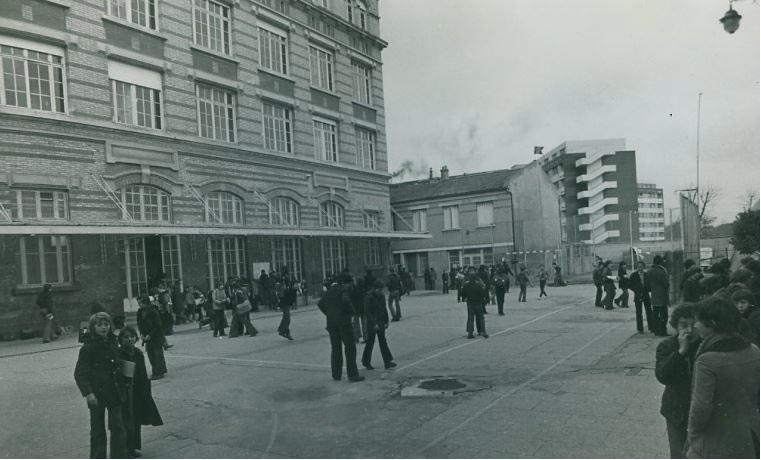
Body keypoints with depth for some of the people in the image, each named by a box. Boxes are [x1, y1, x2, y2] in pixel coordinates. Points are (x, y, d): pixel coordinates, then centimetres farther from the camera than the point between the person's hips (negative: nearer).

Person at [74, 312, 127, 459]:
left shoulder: (113, 343, 5)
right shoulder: (88, 347, -11)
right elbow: (79, 373, -12)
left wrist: (120, 389, 12)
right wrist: (88, 393, -21)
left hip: (114, 392, 4)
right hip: (97, 393, -4)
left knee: (118, 427, 6)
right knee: (97, 430, 7)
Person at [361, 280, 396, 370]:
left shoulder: (382, 297, 7)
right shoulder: (369, 297, -15)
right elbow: (367, 312, -17)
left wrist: (386, 321, 10)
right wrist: (374, 324, -20)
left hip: (381, 323, 6)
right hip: (372, 324, -6)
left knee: (383, 342, 6)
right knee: (370, 343, 2)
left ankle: (387, 362, 6)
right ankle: (366, 363, 16)